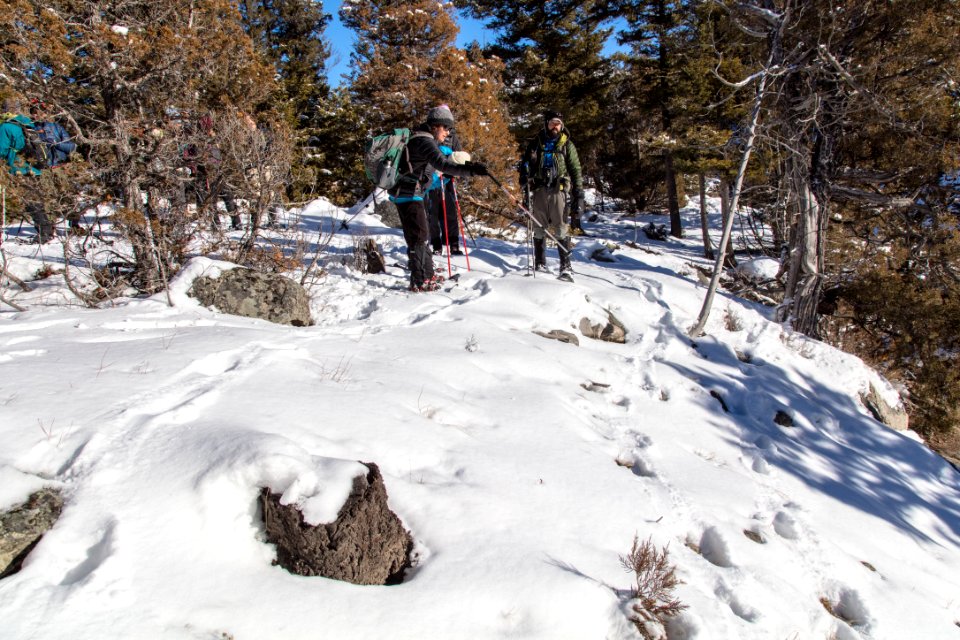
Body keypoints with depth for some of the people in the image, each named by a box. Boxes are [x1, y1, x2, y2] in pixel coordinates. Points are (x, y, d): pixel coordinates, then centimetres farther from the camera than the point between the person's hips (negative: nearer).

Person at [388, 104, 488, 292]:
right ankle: (418, 281, -7)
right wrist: (469, 170, -44)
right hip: (409, 193, -11)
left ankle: (427, 274, 26)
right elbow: (441, 164, -34)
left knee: (423, 234, 17)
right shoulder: (425, 141, -18)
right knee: (419, 236, -9)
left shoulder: (421, 138, 15)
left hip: (406, 192, 11)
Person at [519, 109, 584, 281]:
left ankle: (566, 266, -12)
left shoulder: (567, 145, 8)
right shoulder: (535, 143, 12)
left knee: (561, 229, -10)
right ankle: (540, 264, 14)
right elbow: (525, 162, 19)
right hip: (538, 189, 2)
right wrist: (525, 177, -2)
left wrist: (578, 195, -2)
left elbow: (576, 171, 6)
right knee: (539, 228, 5)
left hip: (558, 190, -2)